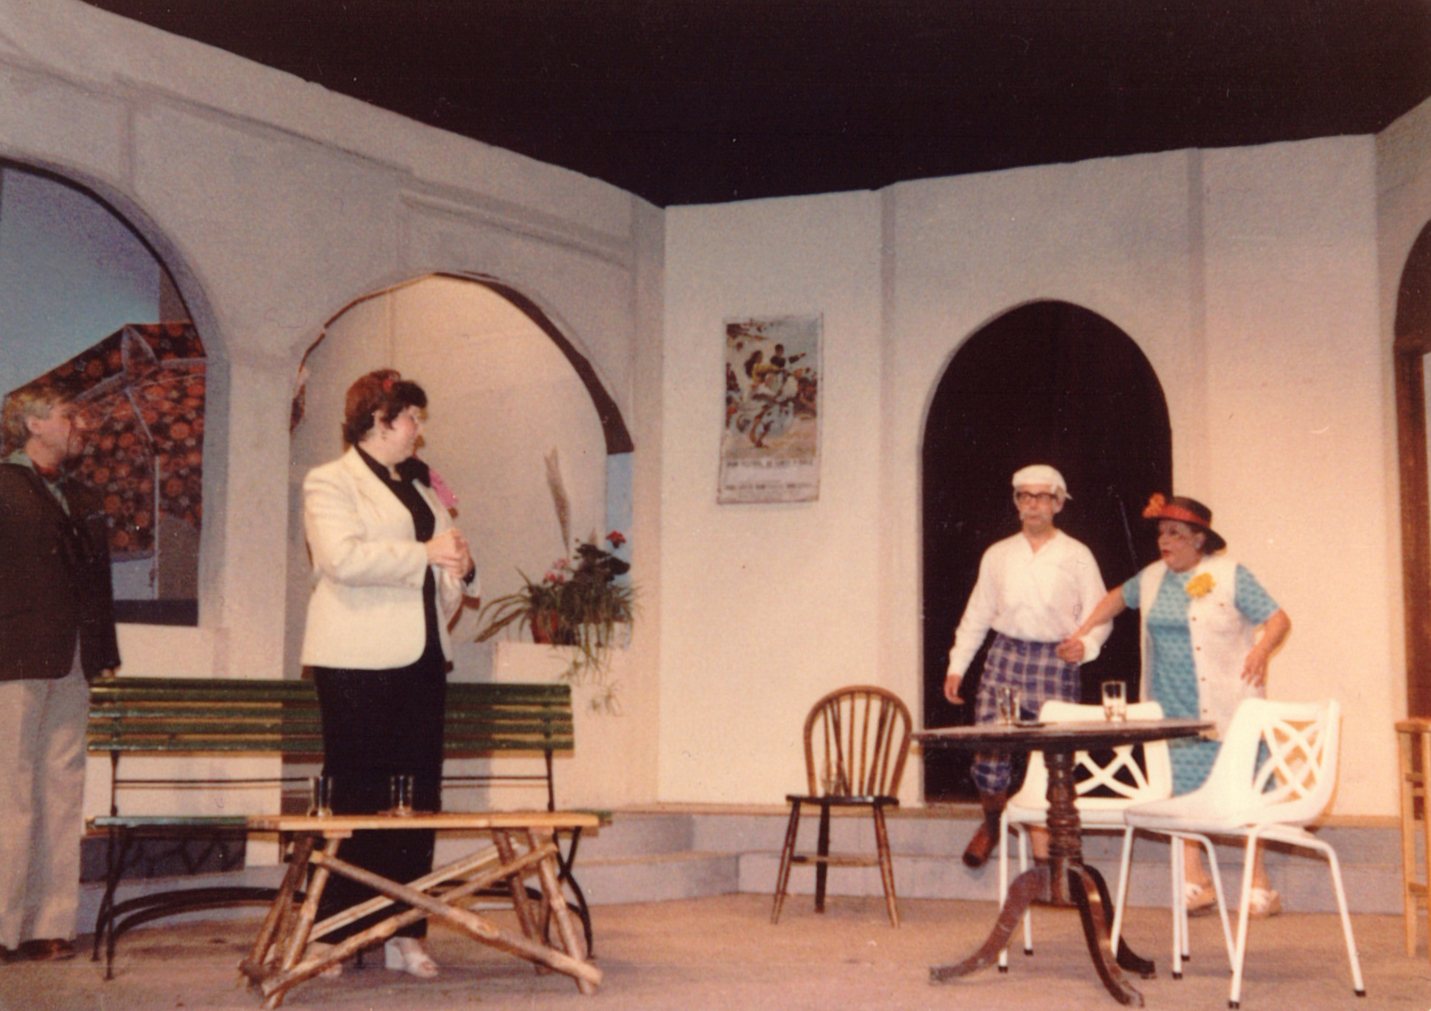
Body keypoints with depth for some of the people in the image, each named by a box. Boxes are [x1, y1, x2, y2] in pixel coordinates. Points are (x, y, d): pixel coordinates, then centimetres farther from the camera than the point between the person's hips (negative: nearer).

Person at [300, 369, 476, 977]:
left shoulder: (420, 488, 22)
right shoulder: (330, 483, 0)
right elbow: (343, 558, -18)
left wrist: (460, 568, 6)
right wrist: (424, 553, -14)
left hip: (421, 659, 7)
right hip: (358, 663, -7)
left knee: (419, 800, 4)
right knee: (356, 801, -3)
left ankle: (405, 934, 10)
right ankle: (334, 934, 5)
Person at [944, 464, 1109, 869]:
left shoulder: (1077, 556, 8)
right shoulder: (997, 555, 14)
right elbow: (976, 615, 16)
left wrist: (1085, 644, -16)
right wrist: (957, 665, 11)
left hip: (1056, 662, -2)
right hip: (1005, 656, 2)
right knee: (990, 751, -4)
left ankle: (1043, 858, 1)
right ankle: (992, 822, 25)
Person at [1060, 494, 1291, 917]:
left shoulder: (1230, 576, -3)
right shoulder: (1152, 578, 13)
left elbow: (1278, 619, -4)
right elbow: (1118, 597, 31)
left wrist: (1261, 650, -23)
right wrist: (1081, 632, 25)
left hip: (1225, 707, -5)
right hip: (1172, 708, 5)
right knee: (1180, 790, 3)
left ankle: (1259, 886, 4)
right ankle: (1195, 882, 10)